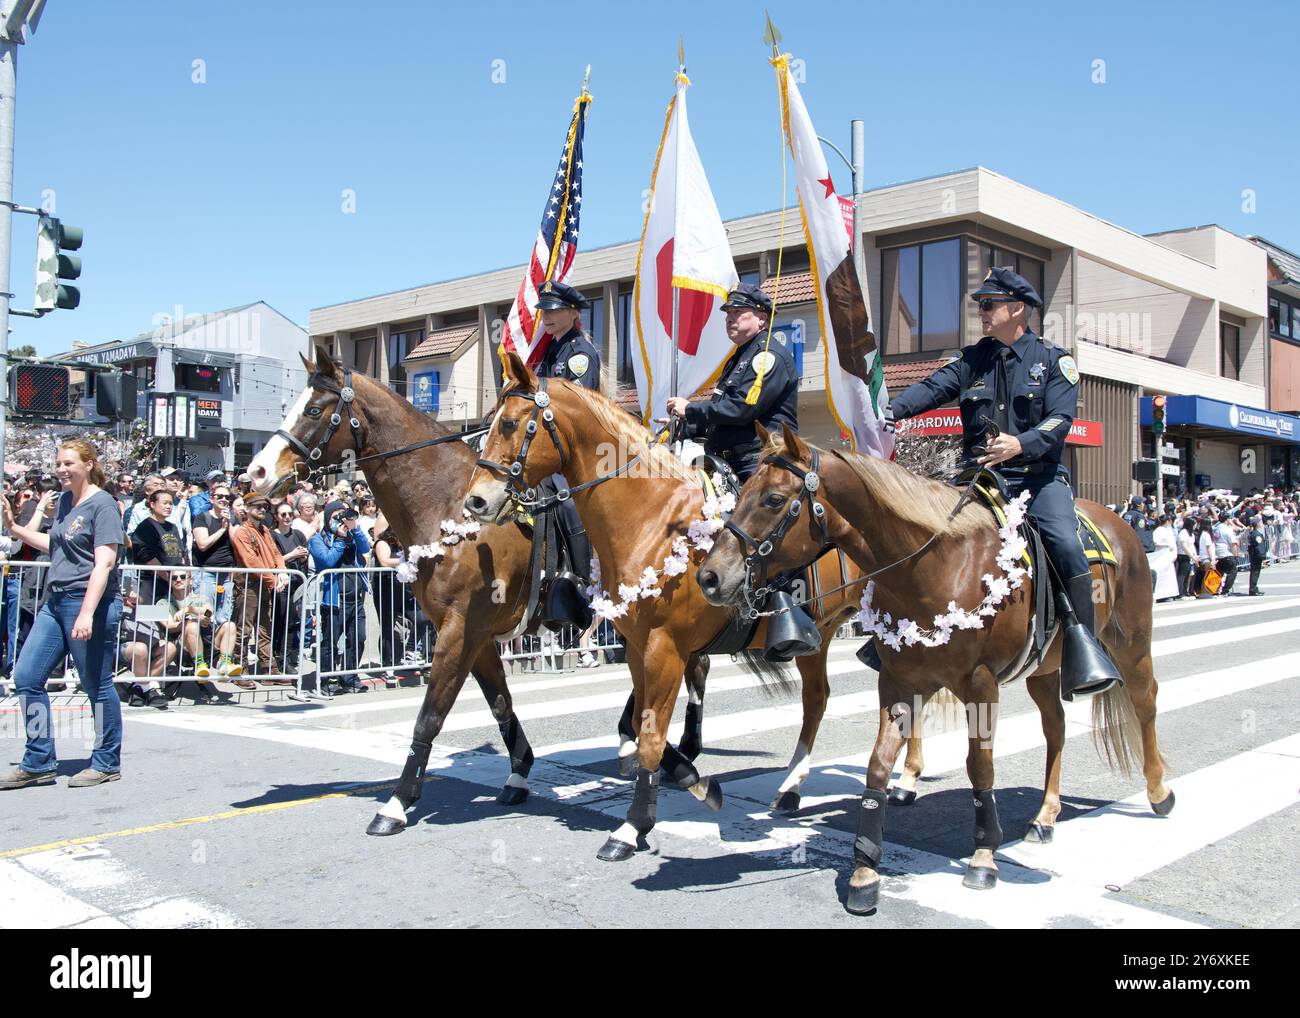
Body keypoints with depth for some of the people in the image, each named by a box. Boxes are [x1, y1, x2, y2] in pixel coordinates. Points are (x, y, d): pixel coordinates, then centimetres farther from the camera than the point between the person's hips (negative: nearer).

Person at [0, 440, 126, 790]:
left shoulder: (102, 504, -10)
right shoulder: (63, 502, 15)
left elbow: (104, 563, -17)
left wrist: (87, 613, -24)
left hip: (89, 604, -9)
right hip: (55, 603, 9)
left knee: (97, 684, 1)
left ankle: (107, 763, 15)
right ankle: (39, 764, 17)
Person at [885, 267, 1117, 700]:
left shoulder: (1053, 361, 4)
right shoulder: (974, 360, 14)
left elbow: (1060, 420, -9)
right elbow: (932, 388, -3)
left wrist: (1020, 444, -29)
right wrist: (890, 411, -23)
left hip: (1039, 475, -3)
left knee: (1065, 545, -26)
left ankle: (1085, 653, -17)